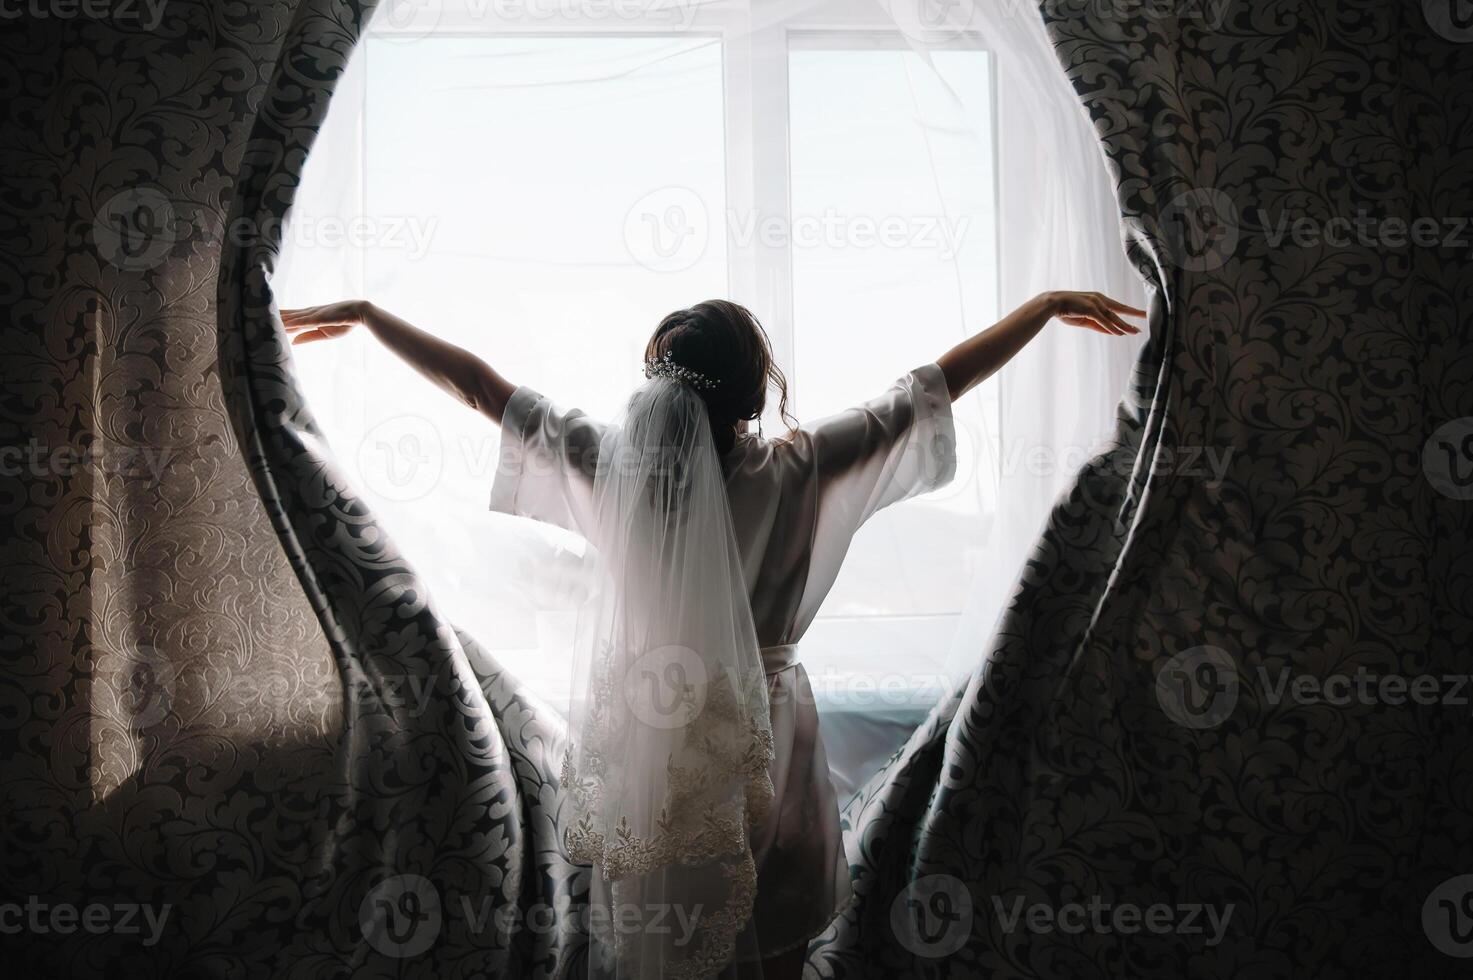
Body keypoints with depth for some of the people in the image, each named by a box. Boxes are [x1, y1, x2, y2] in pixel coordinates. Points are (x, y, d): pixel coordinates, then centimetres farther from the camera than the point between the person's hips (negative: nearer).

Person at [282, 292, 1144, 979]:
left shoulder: (612, 467, -17)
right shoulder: (797, 474, -19)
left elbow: (481, 386, -9)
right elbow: (936, 385, -12)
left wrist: (366, 314, 1)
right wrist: (1050, 304, -3)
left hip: (646, 733, 1)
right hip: (763, 737, 0)